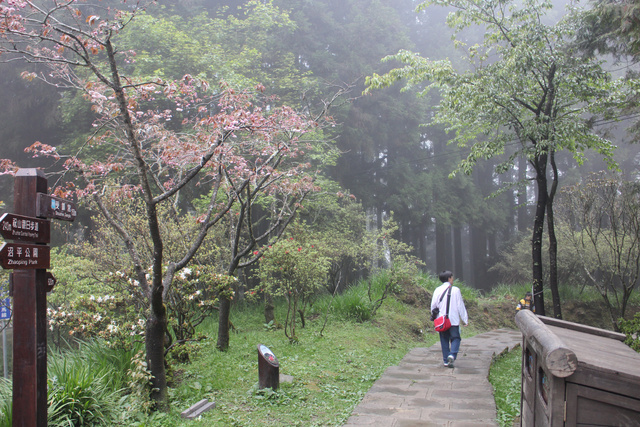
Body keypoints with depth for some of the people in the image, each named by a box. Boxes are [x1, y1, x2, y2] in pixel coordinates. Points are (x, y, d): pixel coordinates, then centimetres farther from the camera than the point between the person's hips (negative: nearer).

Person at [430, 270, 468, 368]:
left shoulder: (437, 290, 3)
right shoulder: (455, 290, -5)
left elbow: (433, 306, 5)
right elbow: (461, 306, -2)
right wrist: (465, 319, 3)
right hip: (454, 320, -3)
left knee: (444, 340, 11)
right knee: (455, 338, 7)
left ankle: (446, 360, 10)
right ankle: (452, 355, -17)